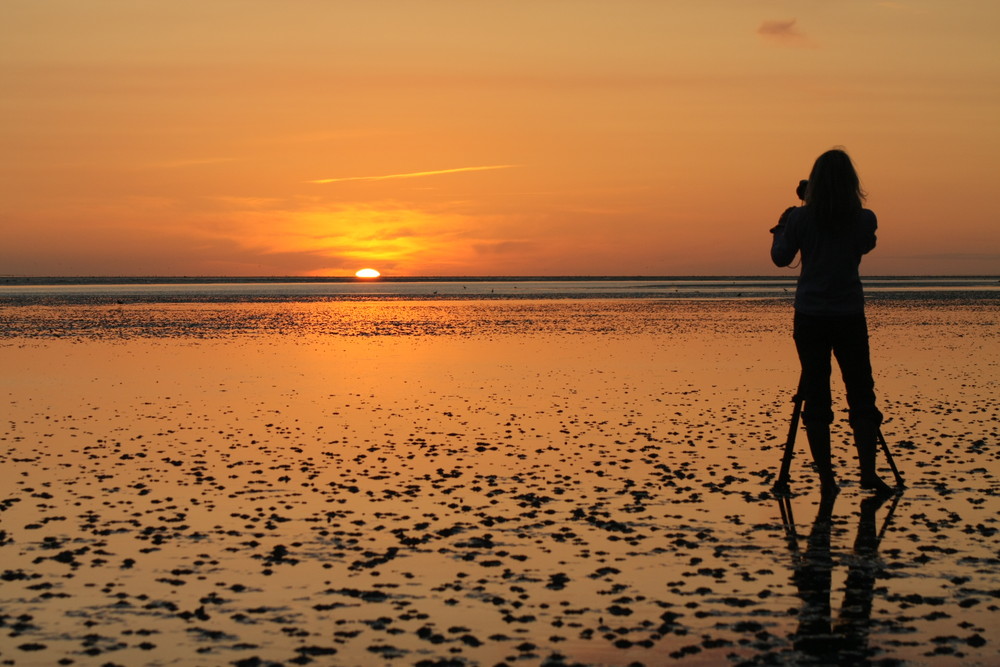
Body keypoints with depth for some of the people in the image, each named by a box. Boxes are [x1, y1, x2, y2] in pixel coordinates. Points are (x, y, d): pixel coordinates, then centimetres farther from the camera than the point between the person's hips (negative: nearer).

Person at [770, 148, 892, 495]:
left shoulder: (801, 218, -6)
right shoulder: (864, 219, -3)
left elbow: (780, 257, 7)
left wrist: (782, 226, 22)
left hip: (810, 316, 0)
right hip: (850, 316, 0)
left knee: (816, 398, 4)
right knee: (861, 394, 9)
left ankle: (826, 477, 3)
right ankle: (868, 471, 2)